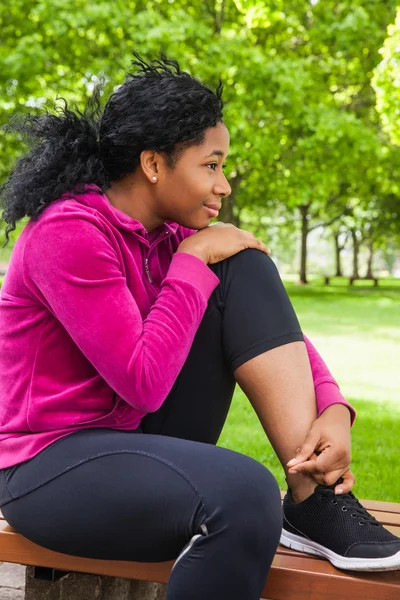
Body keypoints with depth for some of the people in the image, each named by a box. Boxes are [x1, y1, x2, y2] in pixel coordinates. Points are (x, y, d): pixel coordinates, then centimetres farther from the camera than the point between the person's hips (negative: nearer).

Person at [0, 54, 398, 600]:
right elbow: (143, 382, -23)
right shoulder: (69, 232, -20)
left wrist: (333, 410, -16)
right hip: (51, 467, -8)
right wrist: (193, 260, -16)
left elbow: (272, 324, 1)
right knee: (244, 493, -37)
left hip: (142, 435, 8)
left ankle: (316, 499, -14)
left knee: (245, 269, -9)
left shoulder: (170, 235, 3)